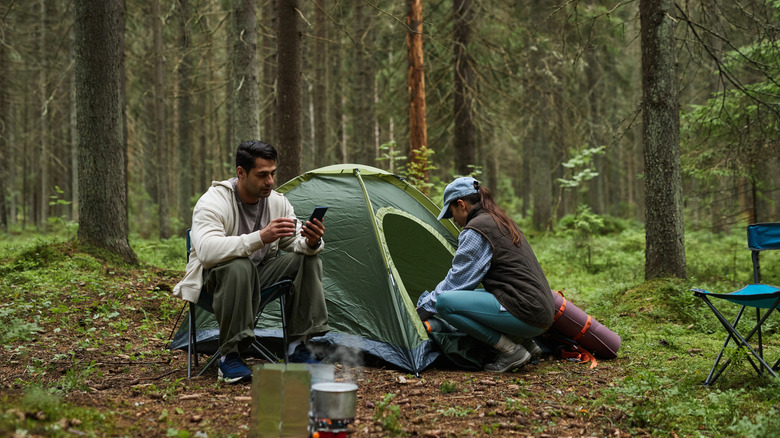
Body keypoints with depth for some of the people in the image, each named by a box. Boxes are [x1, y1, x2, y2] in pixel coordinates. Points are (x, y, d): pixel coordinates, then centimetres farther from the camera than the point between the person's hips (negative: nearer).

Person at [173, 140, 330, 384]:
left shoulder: (277, 202, -3)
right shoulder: (213, 202, -23)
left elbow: (296, 242, 0)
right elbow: (206, 250, -40)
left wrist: (310, 242, -27)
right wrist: (260, 238, -50)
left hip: (258, 276, 6)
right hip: (214, 279, -6)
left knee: (307, 260, -15)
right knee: (239, 266, -40)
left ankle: (298, 347, -11)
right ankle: (229, 357, -28)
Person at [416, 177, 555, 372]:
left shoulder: (476, 230, -9)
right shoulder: (502, 222, 21)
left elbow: (456, 281, -6)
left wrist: (424, 308, 7)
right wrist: (432, 297, 33)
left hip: (523, 315, -10)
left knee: (446, 302, -16)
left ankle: (510, 350, -10)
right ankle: (526, 343, 15)